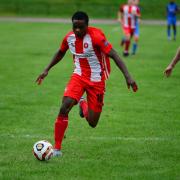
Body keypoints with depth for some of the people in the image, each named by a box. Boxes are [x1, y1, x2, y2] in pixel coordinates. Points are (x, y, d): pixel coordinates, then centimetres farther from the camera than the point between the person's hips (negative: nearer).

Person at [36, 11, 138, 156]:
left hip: (97, 80, -3)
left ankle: (83, 104, 38)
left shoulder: (96, 36, -22)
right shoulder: (69, 37, -4)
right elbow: (61, 53, 18)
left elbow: (114, 55, -25)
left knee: (92, 123, 1)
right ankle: (57, 148, -9)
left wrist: (128, 76, -34)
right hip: (79, 75, 3)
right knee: (64, 108, -21)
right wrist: (47, 70, 20)